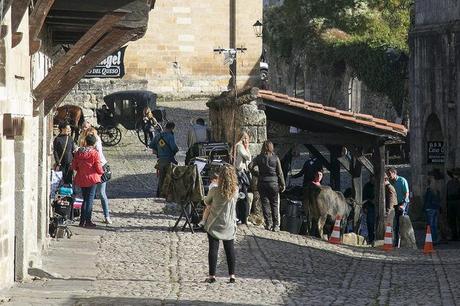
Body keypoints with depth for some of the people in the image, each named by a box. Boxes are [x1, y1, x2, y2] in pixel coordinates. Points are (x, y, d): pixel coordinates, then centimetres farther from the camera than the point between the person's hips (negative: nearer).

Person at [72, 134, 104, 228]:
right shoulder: (94, 153, -12)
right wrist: (101, 172, 11)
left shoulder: (79, 152, 2)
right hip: (92, 178, -5)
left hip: (81, 179, 5)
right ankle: (88, 221, -2)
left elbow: (74, 166, 7)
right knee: (90, 199, 0)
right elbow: (98, 167, -11)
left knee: (85, 199, 16)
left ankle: (82, 221, 16)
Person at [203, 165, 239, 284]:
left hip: (214, 225, -2)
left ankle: (212, 275, 6)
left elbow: (206, 202, -1)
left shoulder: (214, 191, -18)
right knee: (230, 249, 12)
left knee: (213, 249, 4)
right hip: (229, 226, 2)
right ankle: (232, 275, 14)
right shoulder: (235, 191, -11)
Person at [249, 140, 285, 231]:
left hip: (262, 183, 0)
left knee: (265, 203, 6)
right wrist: (283, 184, 6)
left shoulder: (259, 157, -2)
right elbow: (280, 173, -2)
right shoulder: (275, 158, -3)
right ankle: (275, 225, 6)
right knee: (274, 204, 7)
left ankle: (268, 223, 0)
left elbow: (250, 166, -9)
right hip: (273, 183, 0)